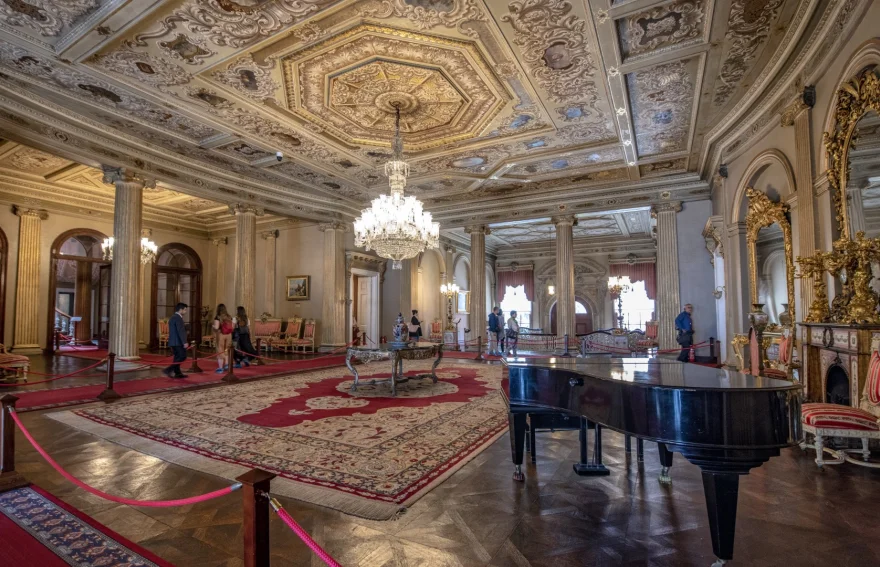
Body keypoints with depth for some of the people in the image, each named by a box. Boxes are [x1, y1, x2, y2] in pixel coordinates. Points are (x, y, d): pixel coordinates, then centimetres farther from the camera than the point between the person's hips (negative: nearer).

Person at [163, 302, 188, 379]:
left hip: (173, 341, 10)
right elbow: (180, 331, -21)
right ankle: (168, 370, -11)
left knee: (177, 357, 12)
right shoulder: (178, 318, -15)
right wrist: (184, 342, -22)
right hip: (178, 342, -10)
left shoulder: (173, 317, 16)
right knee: (182, 356, -7)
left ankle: (177, 373, 14)